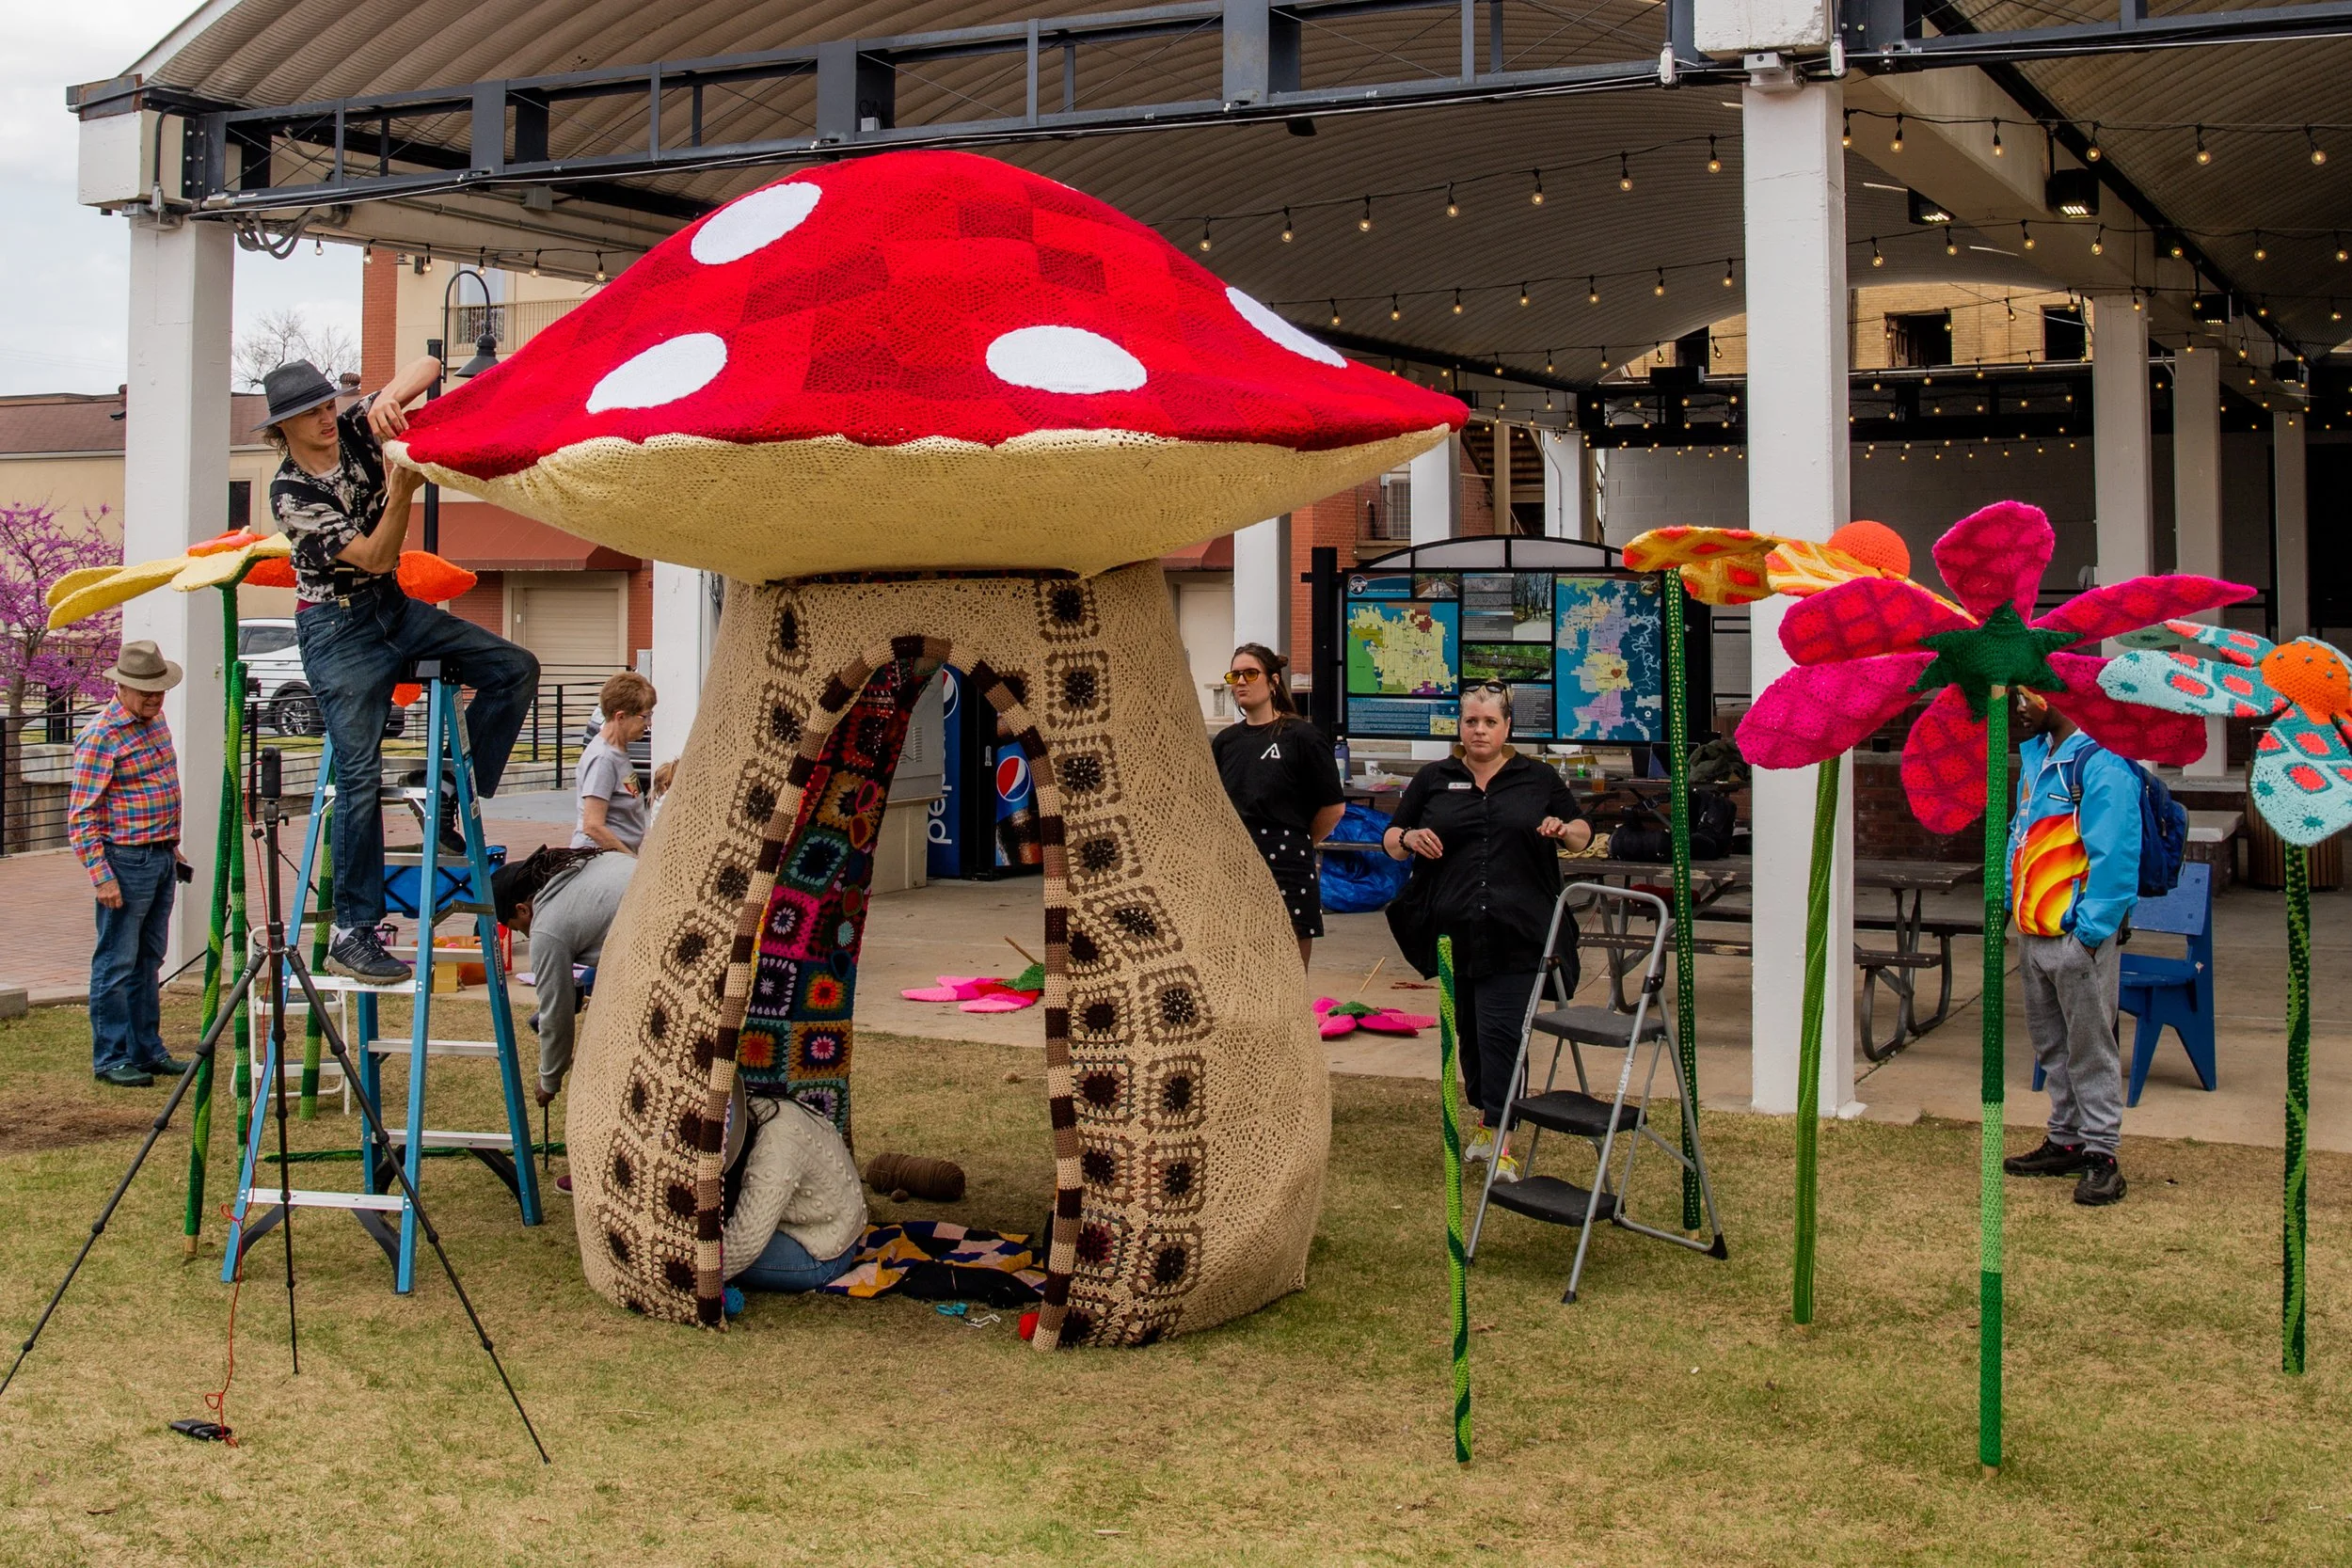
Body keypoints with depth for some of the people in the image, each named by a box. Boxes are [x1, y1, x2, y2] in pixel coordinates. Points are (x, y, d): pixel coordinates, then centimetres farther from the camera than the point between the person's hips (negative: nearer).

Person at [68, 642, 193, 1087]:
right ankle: (110, 1059, 6)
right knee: (116, 965, -1)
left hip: (161, 858, 8)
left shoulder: (155, 721, 10)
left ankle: (148, 1050, 22)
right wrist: (101, 877, -20)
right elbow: (80, 816, -16)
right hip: (126, 862, -8)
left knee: (149, 961, 14)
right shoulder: (101, 737, -15)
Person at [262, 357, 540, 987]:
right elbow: (374, 556, -20)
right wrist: (401, 491, -33)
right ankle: (352, 934, -6)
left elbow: (428, 367, -7)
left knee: (515, 669, -7)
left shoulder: (355, 433, -1)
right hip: (338, 627, -7)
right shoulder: (291, 493, -15)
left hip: (394, 607, 7)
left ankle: (451, 793, 2)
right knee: (359, 776, -11)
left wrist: (387, 398, -26)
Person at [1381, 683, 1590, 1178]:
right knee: (1469, 1031, 10)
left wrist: (1564, 830, -6)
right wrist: (1409, 838, -8)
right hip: (1455, 933, 3)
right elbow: (1390, 840, 15)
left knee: (1501, 1031, -10)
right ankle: (1485, 1119, 27)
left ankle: (1498, 1137, -10)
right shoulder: (1433, 780, 13)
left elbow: (1583, 834, 17)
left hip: (1516, 933, -3)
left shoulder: (1538, 779, 10)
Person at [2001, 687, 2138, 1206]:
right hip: (2033, 933, 9)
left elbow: (2114, 856, -18)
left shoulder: (2102, 764, -16)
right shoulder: (2036, 754, 11)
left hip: (2080, 936, -9)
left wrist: (2090, 932, -19)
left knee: (2090, 1047, -1)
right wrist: (2005, 900, 14)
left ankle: (2100, 1154, 6)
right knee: (2052, 1045, 16)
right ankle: (2066, 1140, 26)